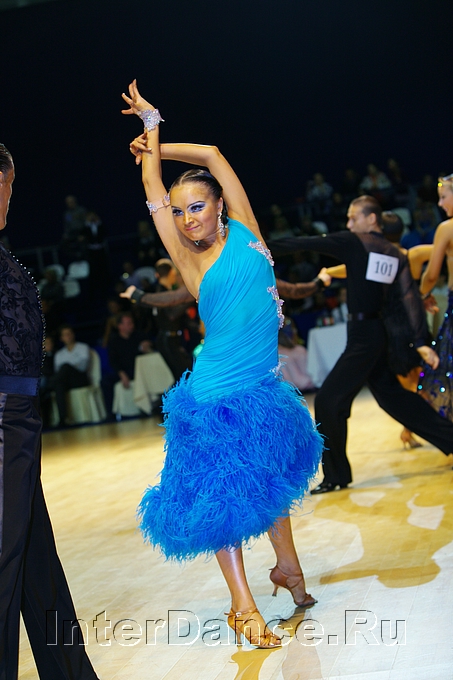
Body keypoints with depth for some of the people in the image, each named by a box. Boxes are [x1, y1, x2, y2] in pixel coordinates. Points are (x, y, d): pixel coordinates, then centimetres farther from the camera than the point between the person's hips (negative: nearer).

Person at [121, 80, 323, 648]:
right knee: (222, 498, 4)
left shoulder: (245, 233, 2)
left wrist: (158, 147, 12)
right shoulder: (189, 261, -2)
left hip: (264, 390, 3)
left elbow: (213, 155, 1)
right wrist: (150, 136, 10)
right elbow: (155, 196, -2)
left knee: (271, 479, 22)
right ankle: (243, 607, 17)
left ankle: (287, 566, 44)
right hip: (217, 400, -3)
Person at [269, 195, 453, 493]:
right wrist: (421, 342, -6)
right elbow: (410, 298, -1)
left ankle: (337, 475, 2)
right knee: (392, 394, 21)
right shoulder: (397, 256, 8)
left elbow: (306, 243, -11)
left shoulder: (354, 243, -8)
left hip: (363, 334, -8)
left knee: (328, 402, -3)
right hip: (378, 332, 8)